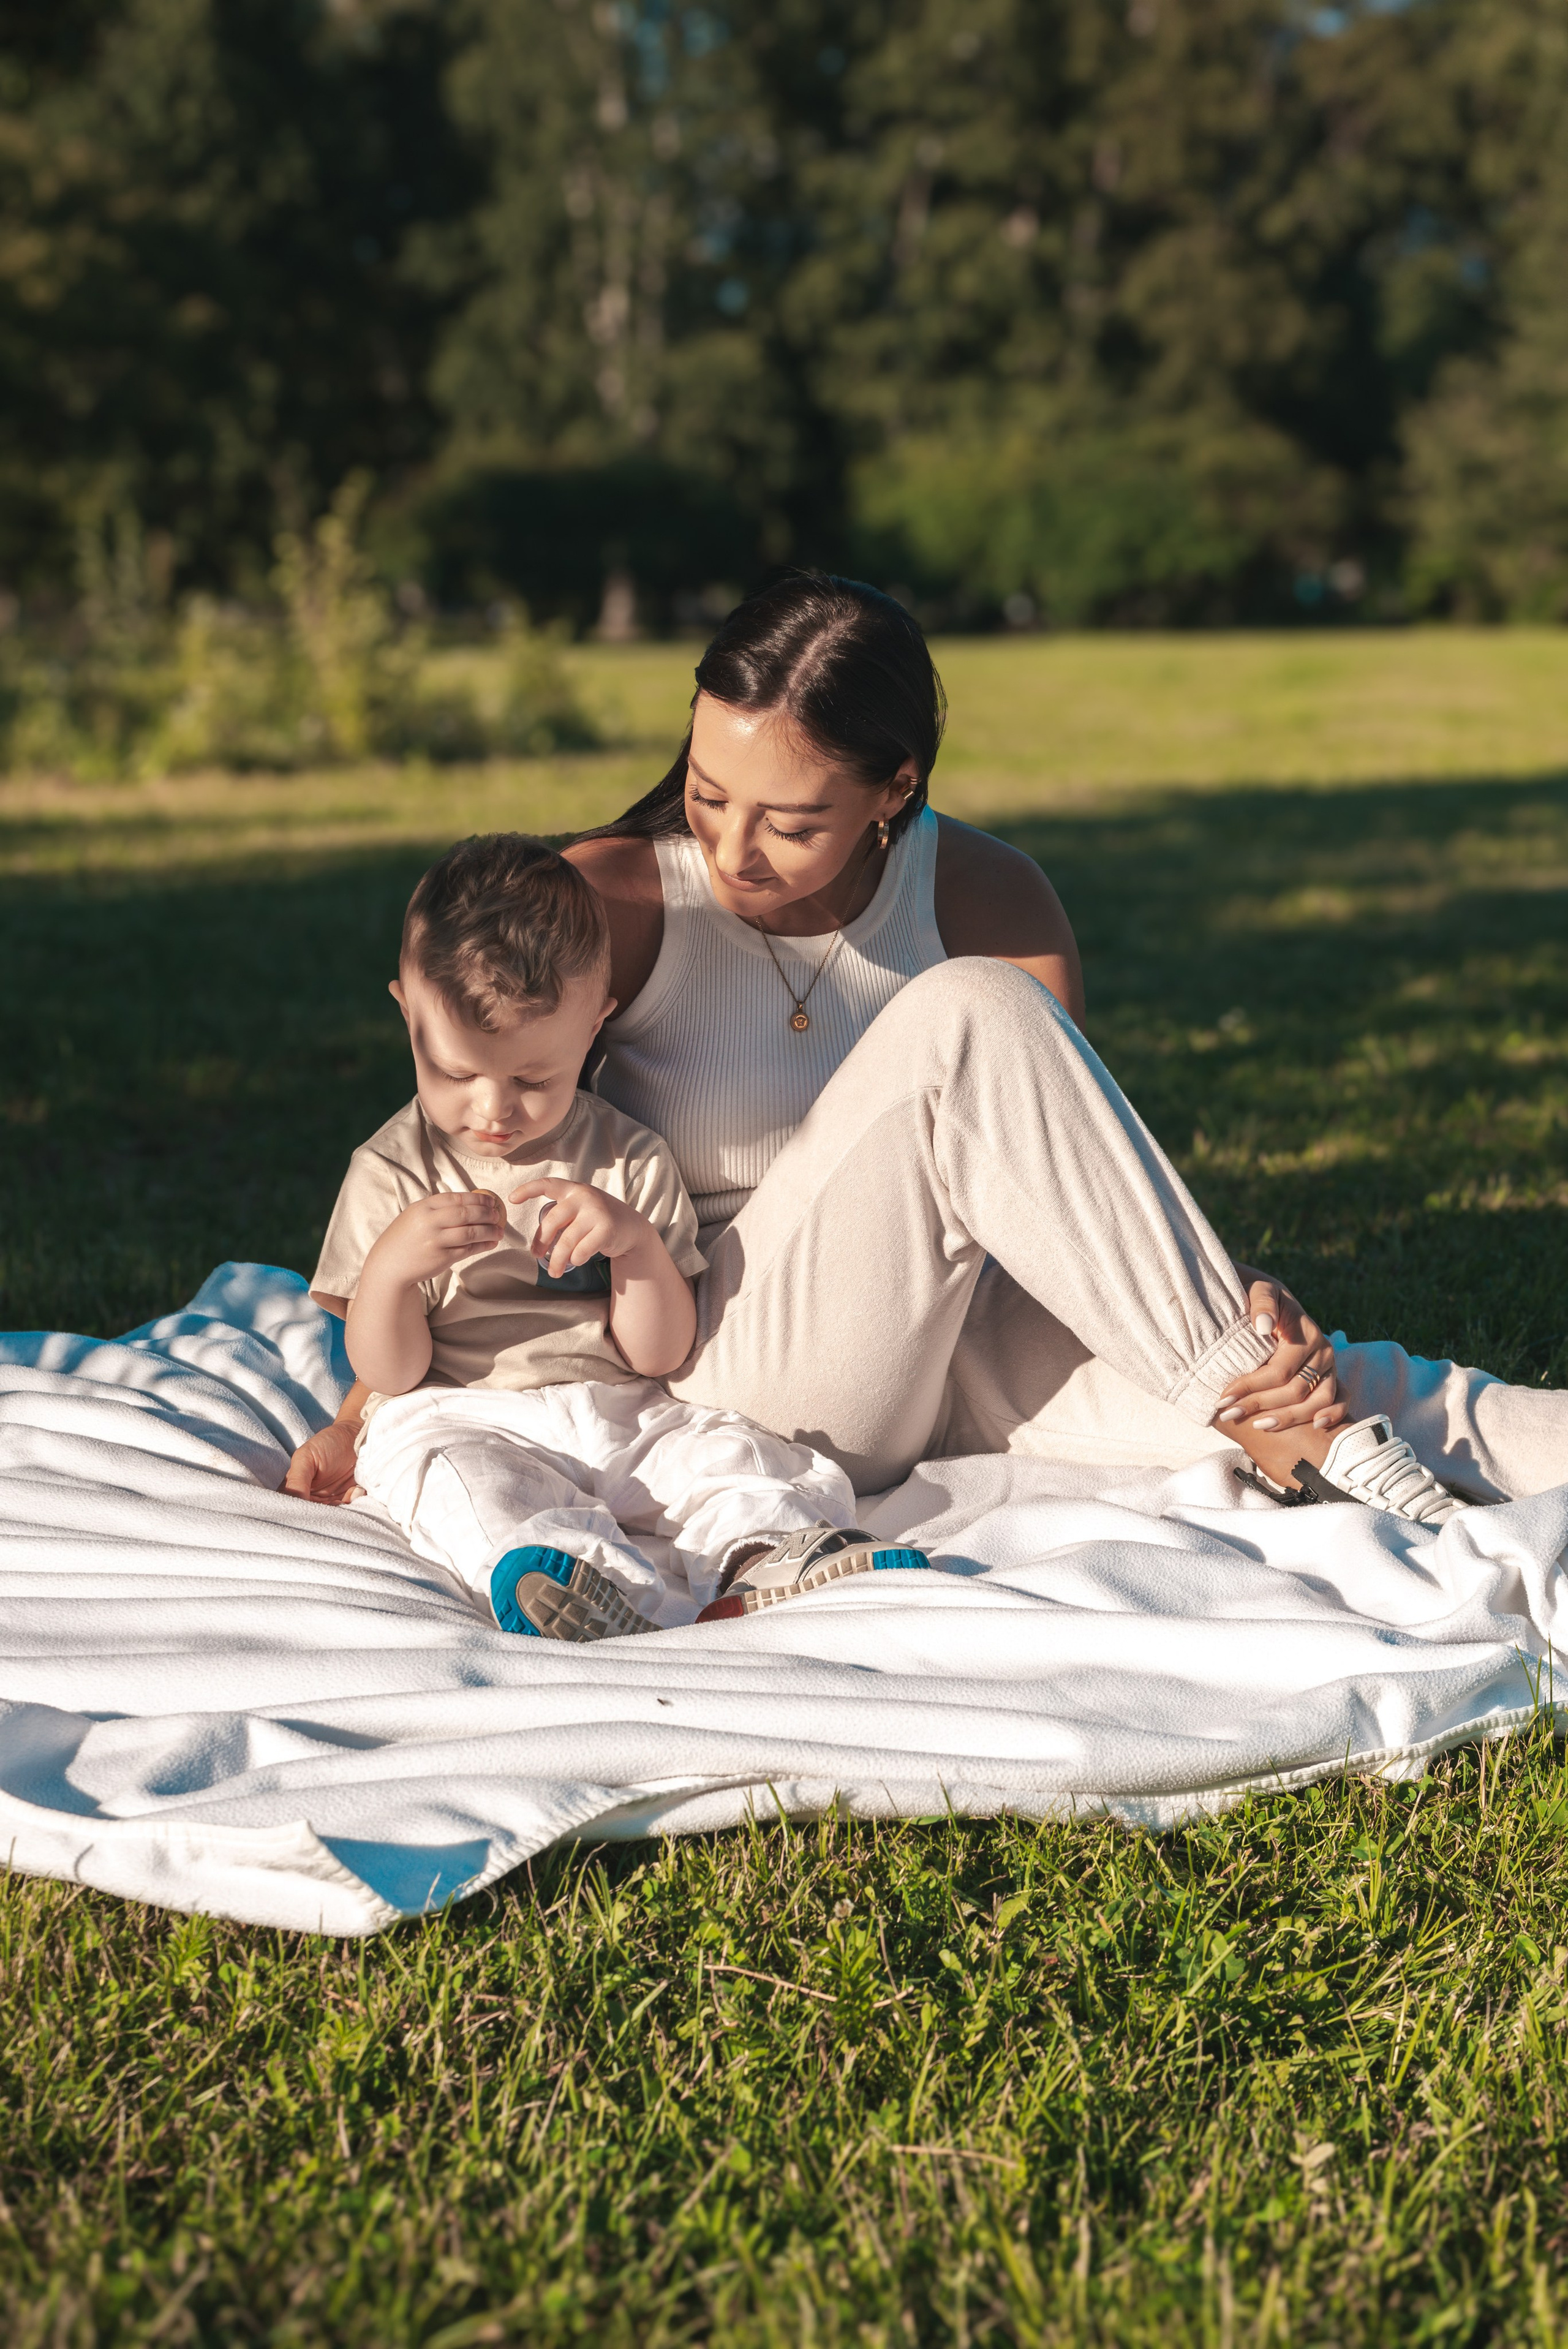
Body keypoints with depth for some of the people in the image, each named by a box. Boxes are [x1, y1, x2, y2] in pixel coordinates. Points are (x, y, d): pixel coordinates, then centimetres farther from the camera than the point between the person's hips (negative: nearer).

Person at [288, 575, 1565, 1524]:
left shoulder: (991, 902, -5)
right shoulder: (610, 903, -12)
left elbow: (1077, 1166, -6)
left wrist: (1235, 1305, -25)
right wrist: (373, 1409, -14)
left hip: (951, 1340, 4)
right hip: (729, 1367, -3)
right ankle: (1291, 1421, -29)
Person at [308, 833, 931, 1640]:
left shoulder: (631, 1161, 7)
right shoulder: (392, 1172, 3)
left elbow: (660, 1354, 4)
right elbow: (387, 1373, -1)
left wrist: (636, 1243, -15)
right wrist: (391, 1265, -20)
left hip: (620, 1419, 3)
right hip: (460, 1420, -3)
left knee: (737, 1455, -21)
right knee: (453, 1480, -35)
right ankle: (627, 1583, -59)